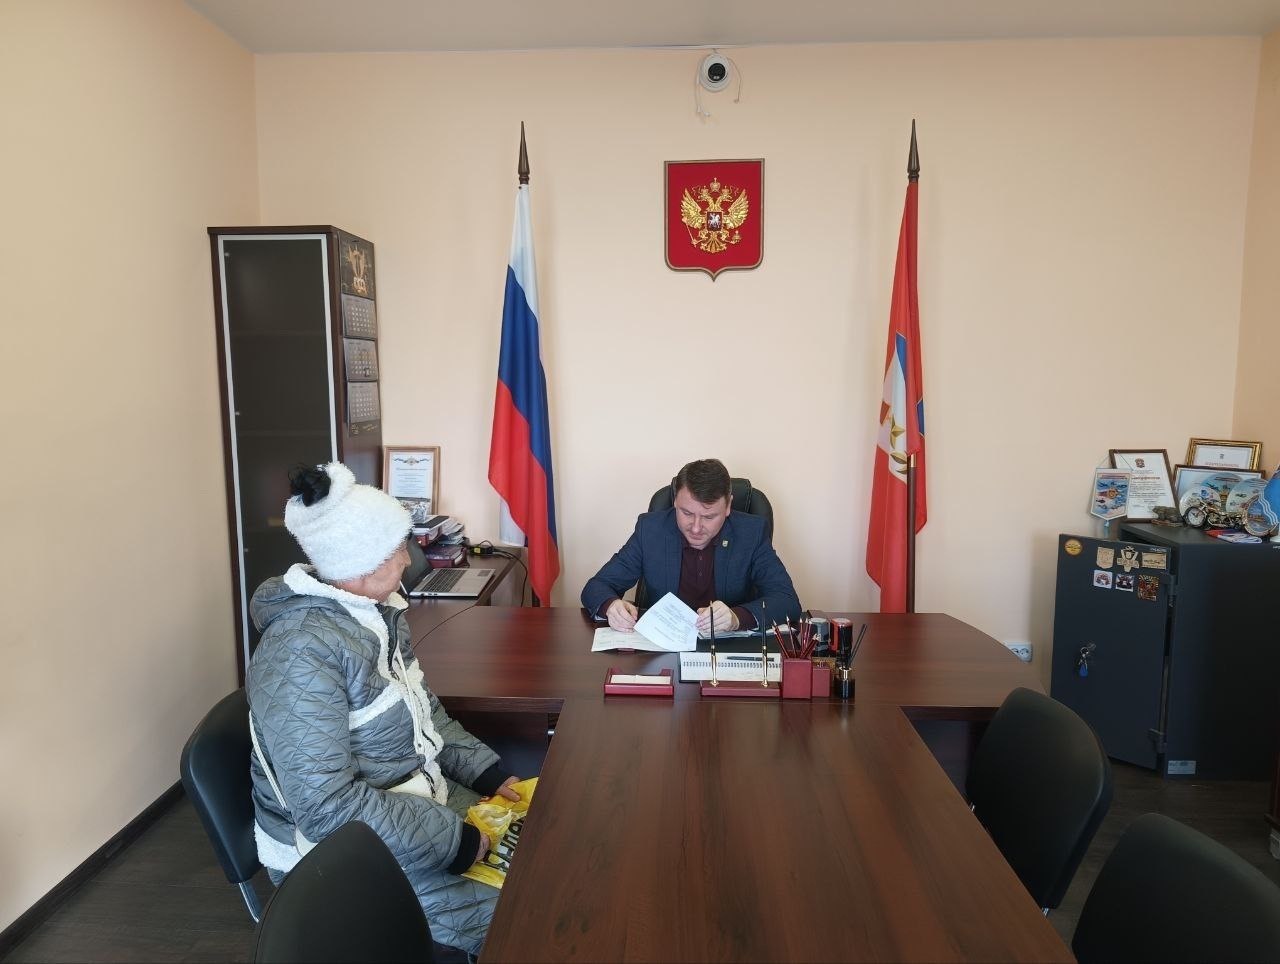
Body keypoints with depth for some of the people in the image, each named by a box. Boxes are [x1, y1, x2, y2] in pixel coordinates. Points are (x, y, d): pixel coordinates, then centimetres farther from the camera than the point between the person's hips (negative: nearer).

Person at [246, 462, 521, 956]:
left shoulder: (378, 611, 1)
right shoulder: (302, 653, -27)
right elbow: (327, 806, -29)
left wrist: (489, 773, -1)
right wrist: (455, 841, -25)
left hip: (415, 798, 8)